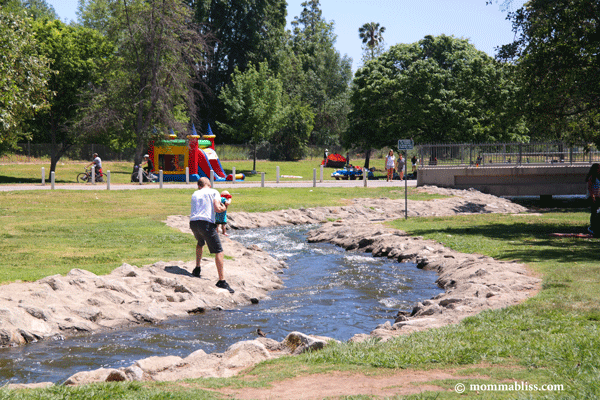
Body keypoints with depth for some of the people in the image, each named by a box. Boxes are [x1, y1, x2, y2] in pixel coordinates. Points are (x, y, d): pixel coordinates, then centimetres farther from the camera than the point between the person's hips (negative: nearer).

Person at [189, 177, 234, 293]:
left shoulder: (195, 194, 23)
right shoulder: (213, 192, 8)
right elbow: (217, 209, -7)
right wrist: (223, 208, 14)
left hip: (193, 222, 6)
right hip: (206, 222, -5)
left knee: (200, 243, 37)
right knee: (219, 251, -2)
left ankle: (197, 268, 35)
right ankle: (221, 281, -9)